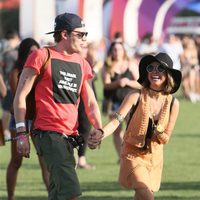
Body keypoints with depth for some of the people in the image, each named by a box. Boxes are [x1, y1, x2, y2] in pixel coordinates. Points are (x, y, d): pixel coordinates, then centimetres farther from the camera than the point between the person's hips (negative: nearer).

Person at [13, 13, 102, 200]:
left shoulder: (82, 64, 15)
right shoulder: (41, 56, -3)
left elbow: (90, 103, 17)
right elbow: (21, 95, -3)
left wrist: (99, 130, -2)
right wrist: (21, 133, -10)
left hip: (70, 135, 7)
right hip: (48, 133, -7)